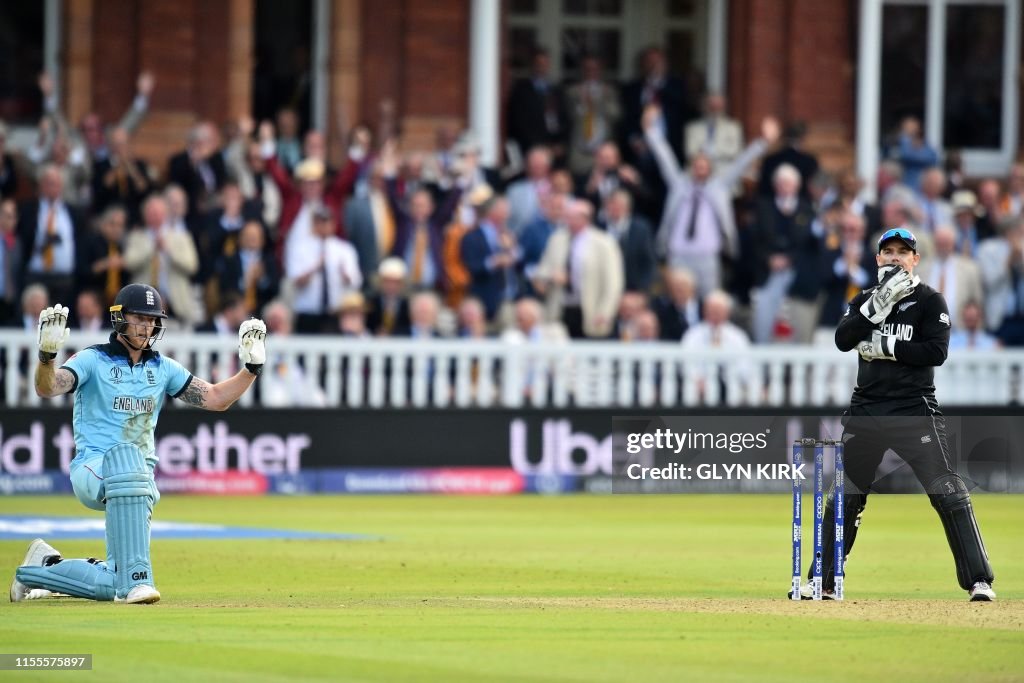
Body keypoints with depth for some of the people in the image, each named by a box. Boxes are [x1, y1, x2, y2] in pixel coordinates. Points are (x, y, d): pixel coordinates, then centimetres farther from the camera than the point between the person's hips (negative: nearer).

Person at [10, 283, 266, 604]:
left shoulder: (163, 368, 14)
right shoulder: (93, 360, -2)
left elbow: (215, 398, 13)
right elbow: (47, 388, -18)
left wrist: (252, 367, -1)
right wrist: (47, 354, -39)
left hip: (139, 480, 6)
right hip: (91, 470, -6)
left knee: (115, 584, -4)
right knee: (125, 455, -43)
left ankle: (43, 568, 27)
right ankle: (135, 578, -46)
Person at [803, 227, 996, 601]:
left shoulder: (930, 301, 1)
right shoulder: (863, 300, 12)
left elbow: (936, 352, -12)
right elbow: (842, 339, -5)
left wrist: (884, 346, -13)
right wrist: (879, 303, -17)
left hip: (915, 411, -4)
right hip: (865, 412, 4)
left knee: (949, 494, -13)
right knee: (843, 497, 10)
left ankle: (979, 581, -13)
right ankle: (823, 581, 21)